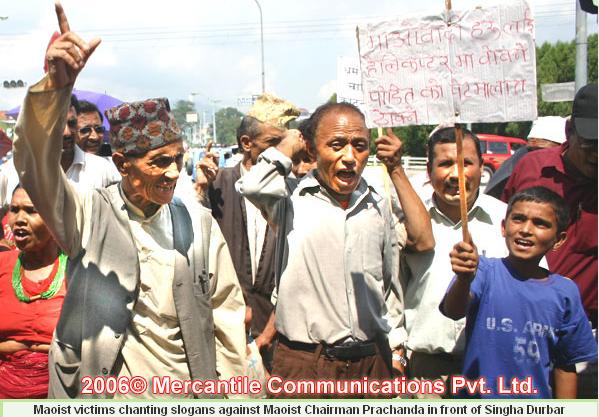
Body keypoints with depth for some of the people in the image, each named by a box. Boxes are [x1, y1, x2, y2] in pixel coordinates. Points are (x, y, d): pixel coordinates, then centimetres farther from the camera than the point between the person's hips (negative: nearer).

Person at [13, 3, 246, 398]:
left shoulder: (199, 224, -3)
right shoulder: (89, 215, -8)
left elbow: (226, 309, 2)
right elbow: (36, 165, -24)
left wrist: (233, 390, 2)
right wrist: (57, 84, -38)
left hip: (188, 393, 2)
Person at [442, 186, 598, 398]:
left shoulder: (565, 292, -5)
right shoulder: (484, 270, -13)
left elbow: (565, 365, 3)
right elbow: (453, 311, -30)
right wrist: (464, 279, -49)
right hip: (478, 393, -2)